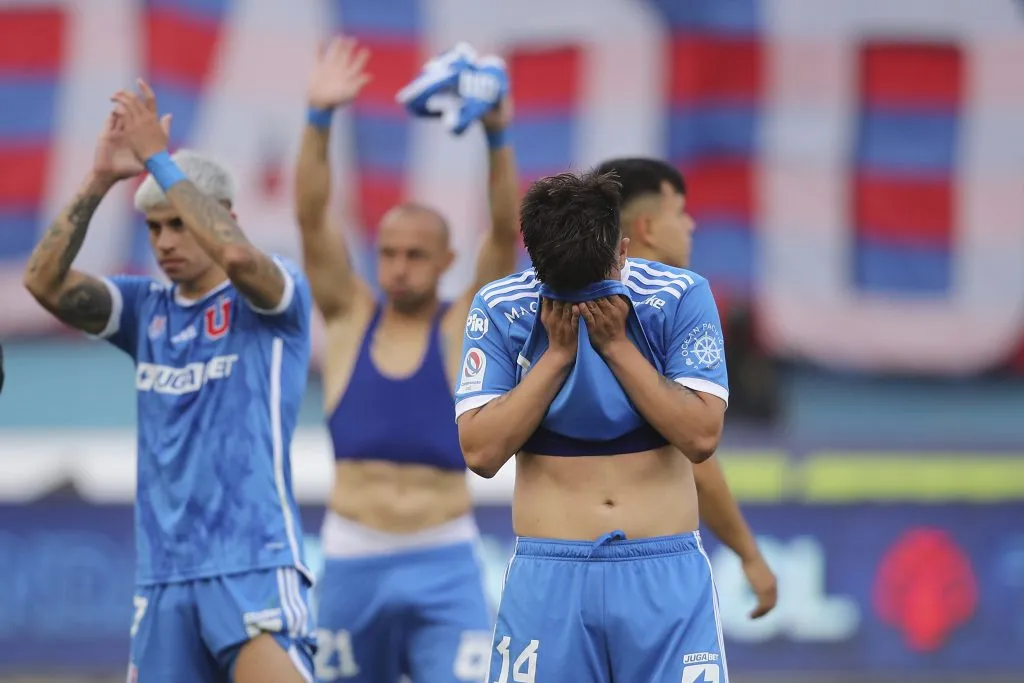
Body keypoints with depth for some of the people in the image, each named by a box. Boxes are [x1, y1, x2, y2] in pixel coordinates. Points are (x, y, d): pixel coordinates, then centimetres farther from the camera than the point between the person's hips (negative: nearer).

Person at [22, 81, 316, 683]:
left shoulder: (275, 298, -1)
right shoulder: (147, 308, 14)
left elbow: (236, 255, -23)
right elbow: (46, 282, 2)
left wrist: (160, 159, -16)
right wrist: (100, 181, -8)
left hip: (254, 561, -6)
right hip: (164, 575, 6)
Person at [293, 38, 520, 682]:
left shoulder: (465, 327, 1)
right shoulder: (349, 317, 5)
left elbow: (508, 231, -12)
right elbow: (312, 218, -7)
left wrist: (497, 138, -28)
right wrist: (319, 120, -22)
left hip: (445, 563, -2)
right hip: (353, 558, 2)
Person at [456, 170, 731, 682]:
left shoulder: (681, 297, -3)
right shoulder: (501, 309, -2)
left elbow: (701, 437, -11)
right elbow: (481, 452, -8)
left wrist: (617, 345, -13)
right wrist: (557, 353, -12)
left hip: (666, 574, -1)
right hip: (549, 576, 1)